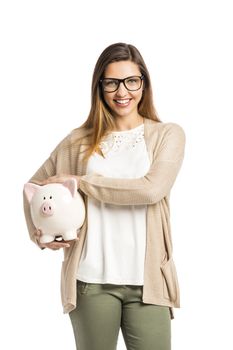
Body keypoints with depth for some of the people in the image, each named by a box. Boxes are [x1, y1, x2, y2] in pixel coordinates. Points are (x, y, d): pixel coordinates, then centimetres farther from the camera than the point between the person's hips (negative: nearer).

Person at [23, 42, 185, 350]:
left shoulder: (168, 135, 3)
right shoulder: (80, 140, 7)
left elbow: (151, 188, -14)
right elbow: (34, 186, 18)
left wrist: (80, 181, -8)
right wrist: (39, 234, 1)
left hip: (145, 280, -1)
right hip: (91, 280, 1)